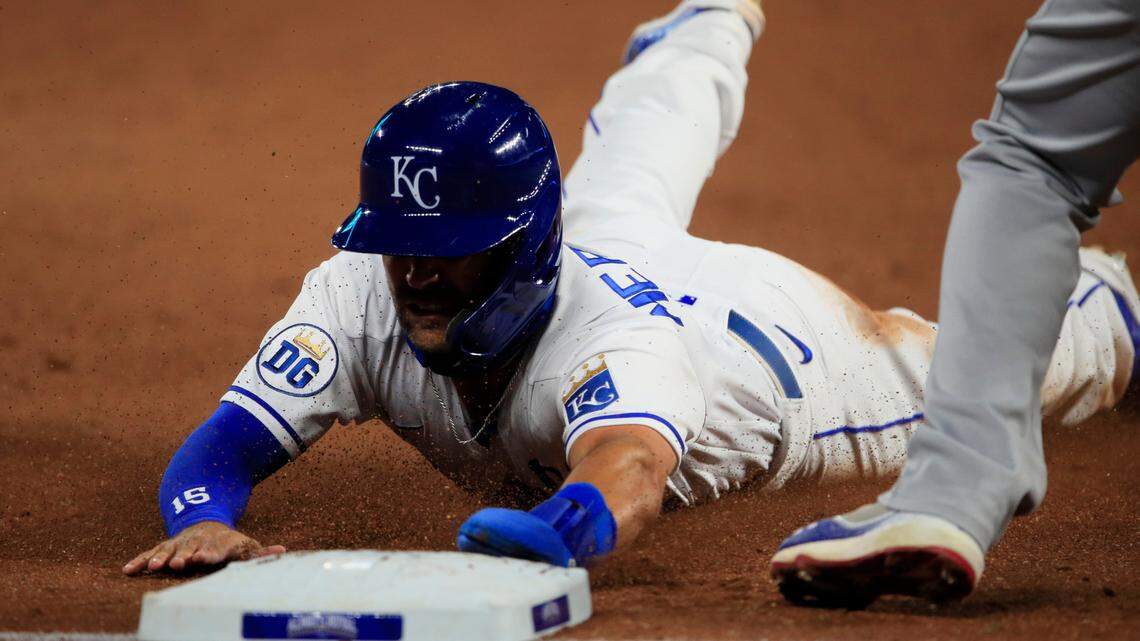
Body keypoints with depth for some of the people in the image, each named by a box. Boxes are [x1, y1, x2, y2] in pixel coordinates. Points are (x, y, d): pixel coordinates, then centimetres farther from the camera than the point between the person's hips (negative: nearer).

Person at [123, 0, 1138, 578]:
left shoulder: (608, 335, -54)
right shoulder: (360, 295, -41)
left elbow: (629, 469, -75)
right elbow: (215, 452, -45)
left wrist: (529, 542, -98)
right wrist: (204, 521, -69)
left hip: (762, 335, -4)